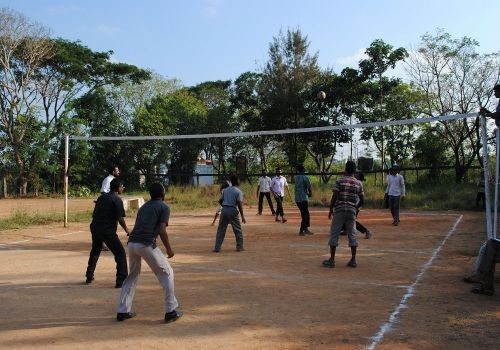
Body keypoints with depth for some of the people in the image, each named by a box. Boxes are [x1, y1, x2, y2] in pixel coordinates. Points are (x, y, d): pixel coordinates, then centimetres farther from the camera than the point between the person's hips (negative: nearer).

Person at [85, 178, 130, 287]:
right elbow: (120, 219, -12)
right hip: (108, 231, -7)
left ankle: (89, 276, 33)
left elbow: (94, 214, 17)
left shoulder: (102, 197, 14)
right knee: (120, 253, 1)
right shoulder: (117, 200, -6)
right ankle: (121, 280, -5)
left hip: (95, 228, 7)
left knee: (95, 251, 28)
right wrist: (127, 230, -1)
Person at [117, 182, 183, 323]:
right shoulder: (164, 207, 4)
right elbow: (162, 231, -6)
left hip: (132, 243, 6)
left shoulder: (143, 207, 25)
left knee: (132, 276, 24)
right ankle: (171, 311, 10)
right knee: (166, 273, 9)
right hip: (146, 244, -6)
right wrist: (169, 249, 3)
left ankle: (123, 311, 23)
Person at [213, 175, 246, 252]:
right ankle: (239, 247, 13)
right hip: (232, 210, -5)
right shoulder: (238, 191, -5)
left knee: (221, 229, 9)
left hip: (224, 209, 5)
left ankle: (217, 248, 9)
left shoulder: (225, 190, 12)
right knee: (238, 229, 9)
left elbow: (221, 201, 13)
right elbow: (240, 205, -10)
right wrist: (242, 216, -7)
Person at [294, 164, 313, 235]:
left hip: (297, 199, 7)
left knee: (305, 214, 17)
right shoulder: (305, 177, -12)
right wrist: (310, 194, 7)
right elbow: (309, 188, -12)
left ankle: (306, 229, 22)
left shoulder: (295, 178, 8)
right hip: (303, 198, -7)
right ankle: (301, 231, -1)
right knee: (305, 215, 0)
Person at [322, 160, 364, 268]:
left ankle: (332, 260, 2)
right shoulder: (358, 183, 7)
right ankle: (353, 260, 12)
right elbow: (362, 201, 8)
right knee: (352, 235, 11)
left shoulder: (340, 181, -4)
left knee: (334, 234, 2)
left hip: (339, 210, -3)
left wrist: (330, 210, 0)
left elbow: (334, 197, -9)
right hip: (352, 211, 3)